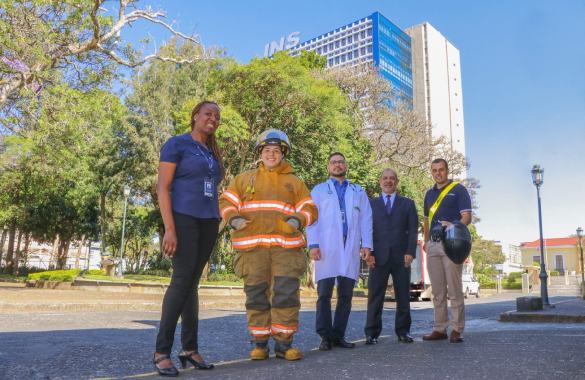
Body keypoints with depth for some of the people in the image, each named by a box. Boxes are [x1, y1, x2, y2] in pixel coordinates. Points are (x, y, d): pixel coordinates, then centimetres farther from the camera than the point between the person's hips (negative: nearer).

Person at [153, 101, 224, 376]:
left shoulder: (213, 154, 18)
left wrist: (214, 228, 14)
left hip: (208, 222, 6)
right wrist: (169, 229, -19)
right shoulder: (176, 144, -1)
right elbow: (162, 187, -9)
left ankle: (190, 348, 8)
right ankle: (162, 350, -6)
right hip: (184, 219, -6)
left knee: (192, 282, 5)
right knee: (182, 279, -13)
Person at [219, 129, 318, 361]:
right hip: (252, 247, 0)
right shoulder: (244, 179, 20)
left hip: (286, 247, 0)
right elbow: (226, 202, 14)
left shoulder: (295, 182, 19)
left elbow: (310, 209, 12)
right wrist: (234, 219, -6)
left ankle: (284, 343, 8)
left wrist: (297, 220, -9)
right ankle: (260, 343, 14)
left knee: (286, 295, -5)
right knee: (256, 296, 3)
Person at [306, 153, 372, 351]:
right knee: (324, 293, -5)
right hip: (326, 248, -2)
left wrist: (366, 245, 1)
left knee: (346, 295, 3)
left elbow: (366, 220, 14)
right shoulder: (319, 190, 15)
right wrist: (313, 244, -7)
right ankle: (325, 336, 3)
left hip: (351, 249, 2)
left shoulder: (359, 192, 21)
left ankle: (338, 335, 11)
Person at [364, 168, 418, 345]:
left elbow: (413, 229, 6)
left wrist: (410, 252, -7)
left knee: (403, 296, 5)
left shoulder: (408, 203, 13)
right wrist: (368, 252, -5)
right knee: (375, 296, 0)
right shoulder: (371, 203, 13)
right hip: (379, 256, 0)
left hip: (401, 256, 1)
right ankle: (372, 333, 5)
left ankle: (403, 331, 16)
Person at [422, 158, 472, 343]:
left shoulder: (458, 189, 0)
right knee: (437, 290, 8)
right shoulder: (430, 193, 17)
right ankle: (439, 328, 15)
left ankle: (456, 329, 4)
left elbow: (467, 217, -9)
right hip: (433, 245, 6)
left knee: (454, 289, -3)